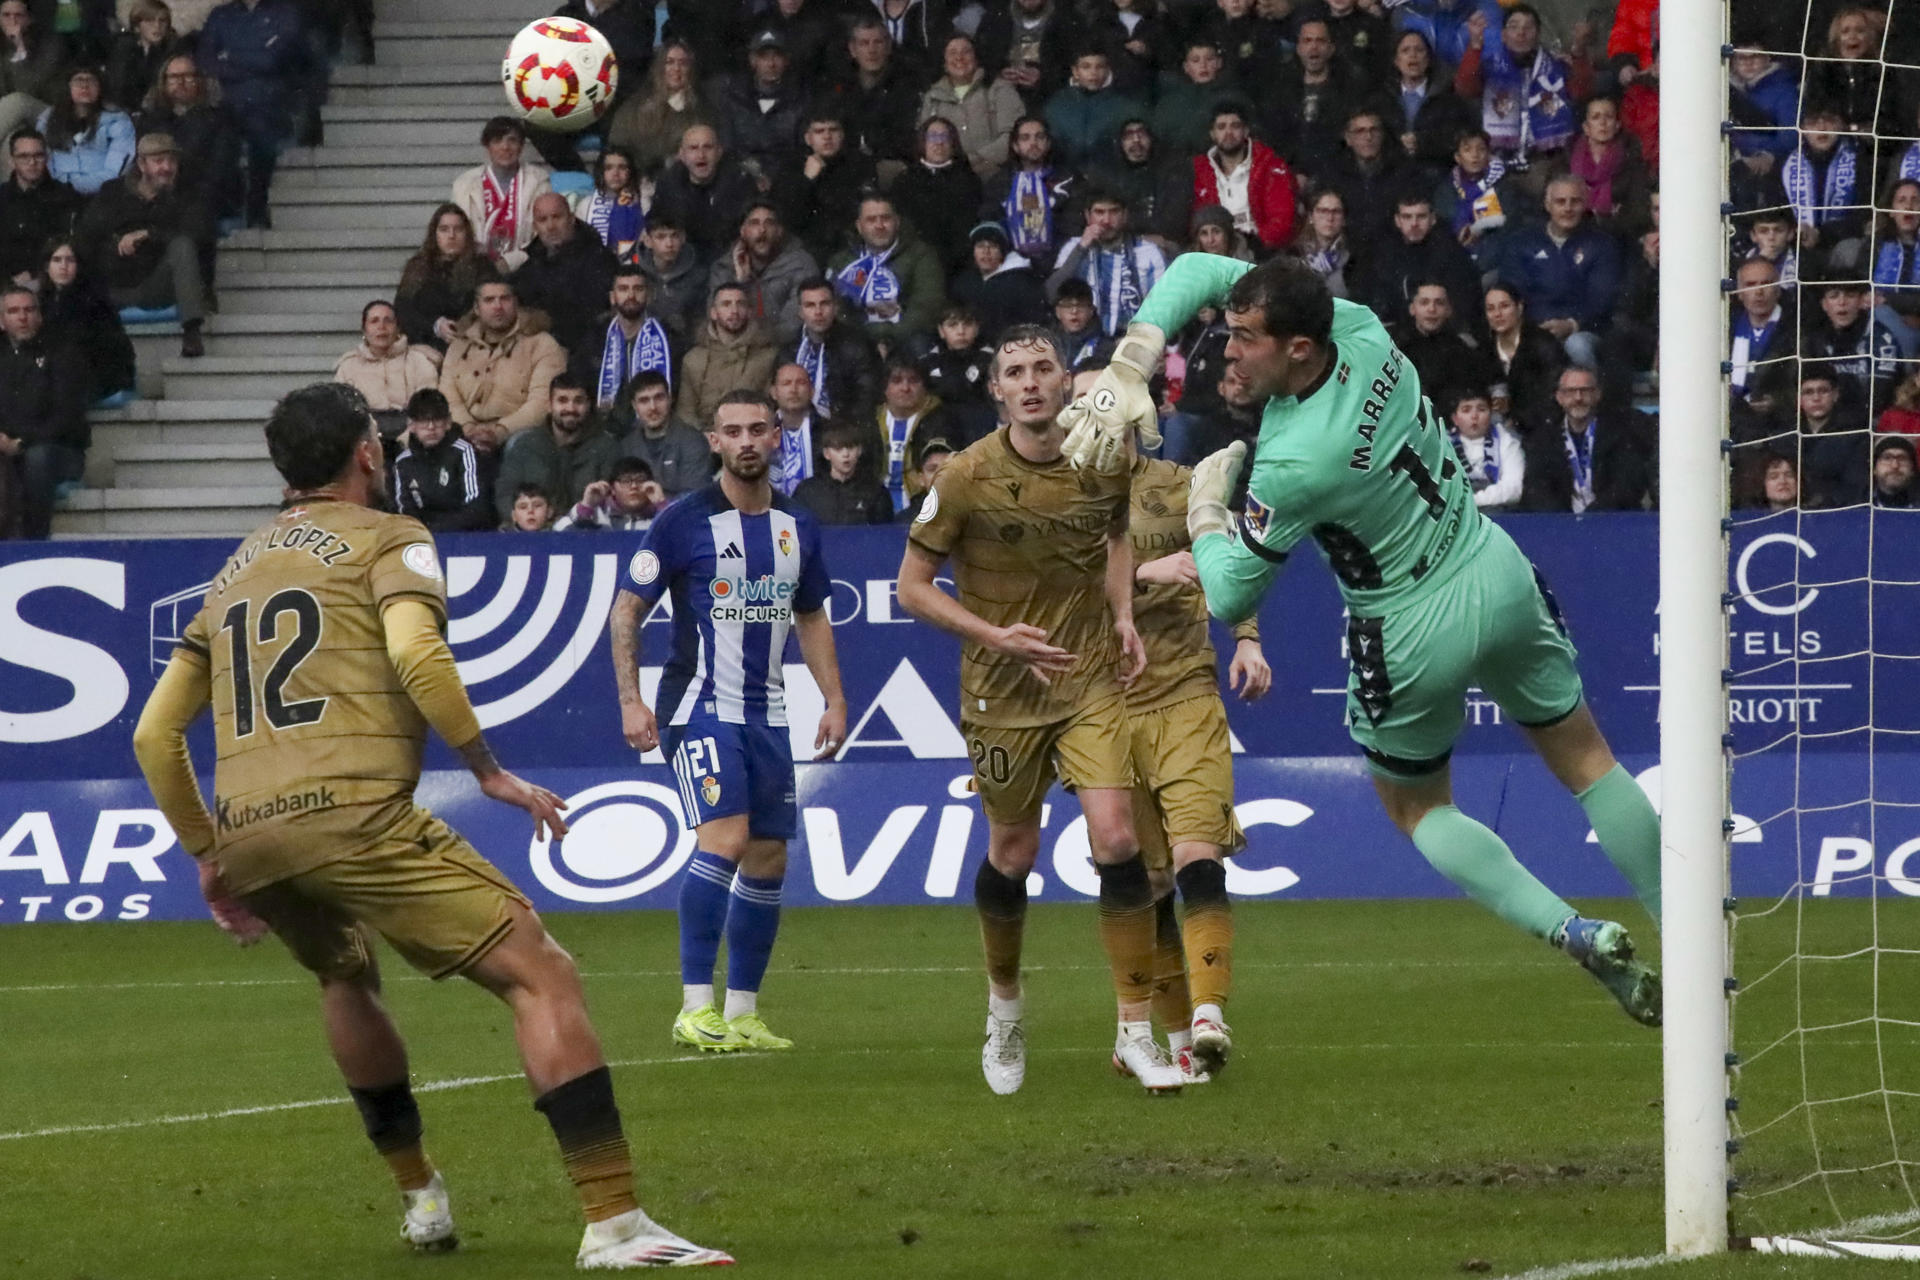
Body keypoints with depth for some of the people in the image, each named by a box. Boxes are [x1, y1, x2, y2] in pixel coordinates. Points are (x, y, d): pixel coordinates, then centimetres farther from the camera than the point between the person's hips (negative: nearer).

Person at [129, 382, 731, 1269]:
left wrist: (208, 856, 30)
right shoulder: (387, 539, 9)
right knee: (540, 976, -7)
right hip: (354, 812, -7)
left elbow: (154, 736, 23)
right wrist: (490, 771, -4)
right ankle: (613, 1223, -21)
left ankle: (419, 1198, 38)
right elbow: (417, 656, -12)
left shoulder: (232, 574, 26)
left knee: (346, 980, 36)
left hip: (244, 833, 7)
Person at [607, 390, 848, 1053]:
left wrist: (835, 700, 14)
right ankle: (695, 1007, -20)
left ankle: (742, 1012, 14)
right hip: (699, 705, -6)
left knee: (768, 862, 5)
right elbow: (627, 610, -3)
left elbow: (811, 619, 22)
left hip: (767, 712, 6)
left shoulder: (798, 527, 10)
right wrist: (630, 700, -11)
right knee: (724, 838, -21)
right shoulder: (685, 521, -7)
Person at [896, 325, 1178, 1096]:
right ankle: (1004, 1010, 36)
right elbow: (913, 587, -6)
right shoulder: (967, 478, -13)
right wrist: (999, 637, -17)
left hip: (1091, 678, 1)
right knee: (1012, 856, 8)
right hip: (1002, 690, -1)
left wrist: (1123, 616, 3)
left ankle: (1136, 1030, -4)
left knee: (1116, 838, -13)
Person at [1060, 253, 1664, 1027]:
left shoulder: (1294, 463, -33)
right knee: (1585, 759, 20)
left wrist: (1205, 506, -5)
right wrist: (1128, 368, -16)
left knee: (1415, 806, 21)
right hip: (1498, 576, 6)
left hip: (1416, 635, -6)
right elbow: (1199, 269, -6)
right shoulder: (1358, 327, -15)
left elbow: (1229, 598, -20)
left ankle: (1575, 934, 4)